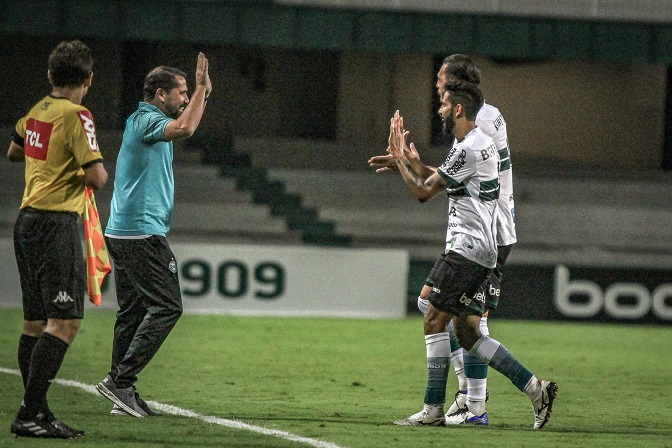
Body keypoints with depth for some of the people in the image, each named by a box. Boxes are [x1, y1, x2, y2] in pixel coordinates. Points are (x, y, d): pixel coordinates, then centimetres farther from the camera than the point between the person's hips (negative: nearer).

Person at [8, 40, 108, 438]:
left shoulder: (37, 111, 11)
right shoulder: (76, 115, -13)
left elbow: (14, 151, 30)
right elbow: (97, 178, -19)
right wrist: (95, 171, 3)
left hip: (28, 222, 9)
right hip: (57, 224, -9)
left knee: (36, 322, 11)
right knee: (65, 321, -10)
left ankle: (36, 412, 14)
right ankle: (30, 414, -15)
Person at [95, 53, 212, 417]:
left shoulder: (144, 121, 19)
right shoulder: (146, 120, -12)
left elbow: (185, 128, 39)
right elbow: (184, 128, -32)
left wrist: (203, 94, 29)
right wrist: (201, 88, -23)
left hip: (123, 233, 11)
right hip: (142, 233, -11)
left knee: (133, 312, 9)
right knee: (166, 306, -11)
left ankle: (123, 397, 8)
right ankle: (120, 380, -16)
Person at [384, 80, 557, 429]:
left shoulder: (469, 149, -16)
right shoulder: (473, 144, 17)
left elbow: (423, 191, -13)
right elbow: (439, 178, 32)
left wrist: (400, 158, 1)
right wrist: (410, 160, 19)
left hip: (466, 249, -10)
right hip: (478, 251, 10)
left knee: (434, 322, -8)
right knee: (468, 333, 9)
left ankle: (433, 409, -8)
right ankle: (534, 387, 6)